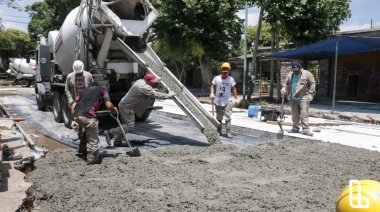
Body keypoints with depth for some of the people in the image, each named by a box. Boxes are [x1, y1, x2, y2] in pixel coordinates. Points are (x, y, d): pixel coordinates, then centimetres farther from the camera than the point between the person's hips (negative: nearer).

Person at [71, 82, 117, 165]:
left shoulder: (83, 91, 32)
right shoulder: (102, 90, 21)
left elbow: (73, 106, 21)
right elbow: (108, 106, 7)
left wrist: (74, 120, 25)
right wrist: (114, 110, 27)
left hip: (76, 115, 6)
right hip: (88, 116, -6)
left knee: (88, 130, 32)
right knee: (93, 140, 5)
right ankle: (91, 159, 4)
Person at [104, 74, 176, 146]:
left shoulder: (140, 81, 9)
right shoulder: (145, 88, -19)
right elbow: (156, 95, -19)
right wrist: (170, 95, -10)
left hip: (123, 105, 11)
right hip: (127, 107, -11)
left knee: (126, 125, 15)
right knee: (130, 125, -11)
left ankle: (117, 142, 18)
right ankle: (110, 133, -9)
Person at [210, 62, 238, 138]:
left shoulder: (231, 79, 0)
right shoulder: (216, 78, 3)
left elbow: (234, 89, 3)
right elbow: (213, 86, 7)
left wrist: (236, 98, -2)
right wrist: (212, 93, -12)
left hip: (227, 101, -2)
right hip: (218, 101, 2)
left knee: (228, 117, -10)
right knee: (219, 117, 13)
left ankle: (228, 132, -8)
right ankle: (219, 132, 24)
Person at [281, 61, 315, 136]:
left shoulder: (307, 74, -3)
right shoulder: (290, 75, 13)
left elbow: (312, 84, -5)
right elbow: (286, 83, 20)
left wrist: (310, 94, -10)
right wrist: (284, 89, -1)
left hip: (304, 98, -6)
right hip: (294, 99, 6)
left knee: (304, 114, -11)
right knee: (294, 114, 10)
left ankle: (306, 129, -7)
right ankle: (295, 128, 21)